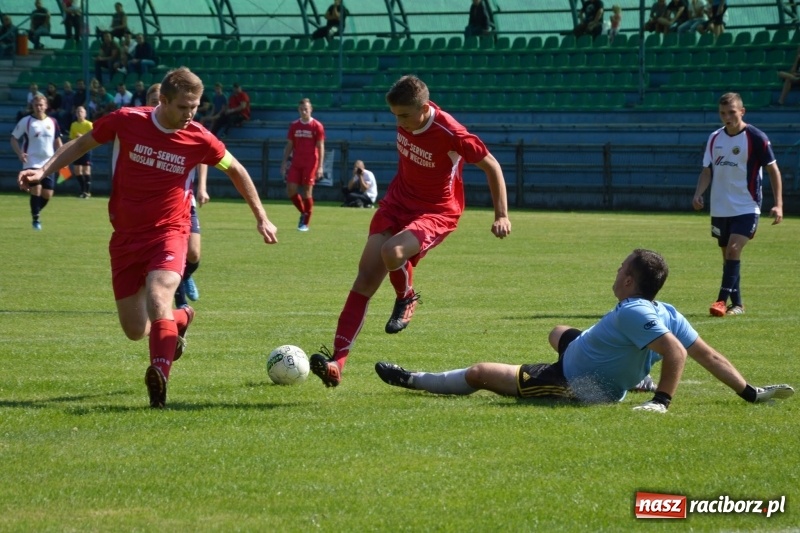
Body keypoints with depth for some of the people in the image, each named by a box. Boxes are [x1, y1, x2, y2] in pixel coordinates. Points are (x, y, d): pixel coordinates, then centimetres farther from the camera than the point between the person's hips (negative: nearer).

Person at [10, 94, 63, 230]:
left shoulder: (52, 122, 5)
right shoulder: (25, 121, -5)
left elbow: (57, 141, 17)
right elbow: (14, 139, -1)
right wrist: (20, 153, -17)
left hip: (48, 164, 4)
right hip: (32, 163, -4)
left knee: (48, 194, 1)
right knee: (36, 189, -16)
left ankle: (36, 212, 27)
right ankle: (35, 218, -1)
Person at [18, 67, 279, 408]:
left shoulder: (200, 140, -9)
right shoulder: (126, 122, -9)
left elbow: (235, 170, 10)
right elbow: (82, 144, 8)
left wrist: (261, 218, 15)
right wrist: (43, 171, -2)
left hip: (168, 233, -2)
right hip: (126, 236, 2)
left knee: (158, 297, -32)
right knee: (135, 330, 7)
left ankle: (159, 377, -40)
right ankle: (181, 318, 39)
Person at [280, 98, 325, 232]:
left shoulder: (317, 126, -4)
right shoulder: (294, 126, 8)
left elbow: (321, 147, -5)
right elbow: (289, 145, 13)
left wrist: (320, 167, -11)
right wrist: (284, 163, 6)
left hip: (310, 164, -4)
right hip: (296, 164, 4)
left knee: (307, 192, -4)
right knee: (290, 190, -5)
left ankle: (306, 223, 6)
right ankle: (303, 212, 19)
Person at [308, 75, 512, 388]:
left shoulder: (451, 134, -26)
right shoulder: (406, 118, -7)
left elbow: (491, 166, -13)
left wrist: (502, 215, -14)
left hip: (436, 212, -6)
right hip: (398, 199, 6)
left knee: (392, 252, -35)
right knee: (366, 277, -7)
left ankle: (406, 298, 1)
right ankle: (337, 361, -10)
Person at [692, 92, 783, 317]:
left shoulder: (756, 137, -9)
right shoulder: (714, 138, 6)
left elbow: (773, 169, -5)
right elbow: (707, 170, 12)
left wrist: (778, 204, -12)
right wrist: (698, 194, -7)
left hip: (746, 208, -6)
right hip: (720, 208, 6)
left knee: (733, 250, -21)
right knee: (727, 255, 10)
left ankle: (722, 300, -22)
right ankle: (737, 304, 19)